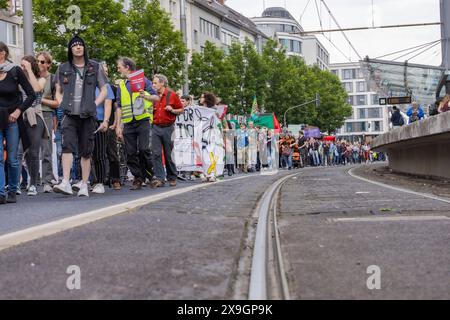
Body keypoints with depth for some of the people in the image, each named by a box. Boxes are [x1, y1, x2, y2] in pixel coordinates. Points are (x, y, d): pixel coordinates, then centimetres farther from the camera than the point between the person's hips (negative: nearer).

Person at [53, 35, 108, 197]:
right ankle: (66, 183, -24)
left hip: (87, 115, 0)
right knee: (67, 146, -17)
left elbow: (103, 91, 10)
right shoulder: (63, 69, 12)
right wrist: (62, 106, 2)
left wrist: (93, 105, -3)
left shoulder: (94, 67, 8)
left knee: (86, 151, 3)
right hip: (69, 115, 0)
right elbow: (58, 92, 19)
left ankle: (84, 185, 10)